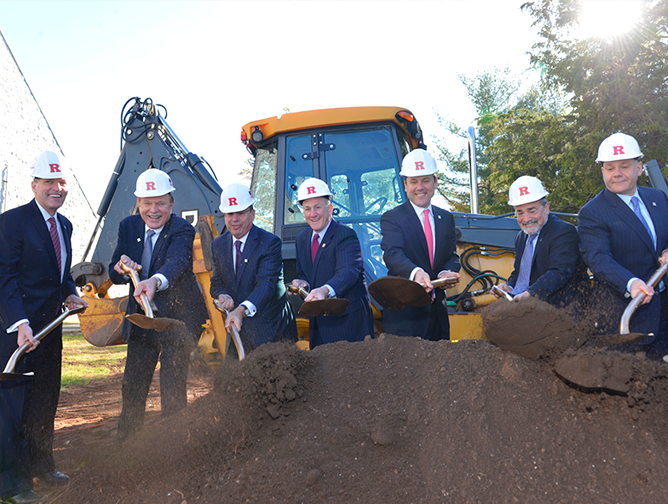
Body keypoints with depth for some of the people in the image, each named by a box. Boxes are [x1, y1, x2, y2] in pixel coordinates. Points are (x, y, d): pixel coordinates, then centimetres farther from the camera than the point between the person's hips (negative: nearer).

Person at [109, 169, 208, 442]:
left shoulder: (182, 230, -18)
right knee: (132, 388, 15)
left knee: (172, 389, -6)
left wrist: (155, 281, -60)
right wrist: (121, 268, -24)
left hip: (177, 316, -5)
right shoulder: (128, 226, -1)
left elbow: (176, 262, -39)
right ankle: (125, 447, 33)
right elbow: (114, 275, 0)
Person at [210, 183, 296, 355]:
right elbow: (217, 283, 12)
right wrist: (222, 296, -13)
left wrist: (242, 310, -39)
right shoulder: (218, 244, 7)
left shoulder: (270, 242, -12)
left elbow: (266, 284, -23)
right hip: (238, 328, 5)